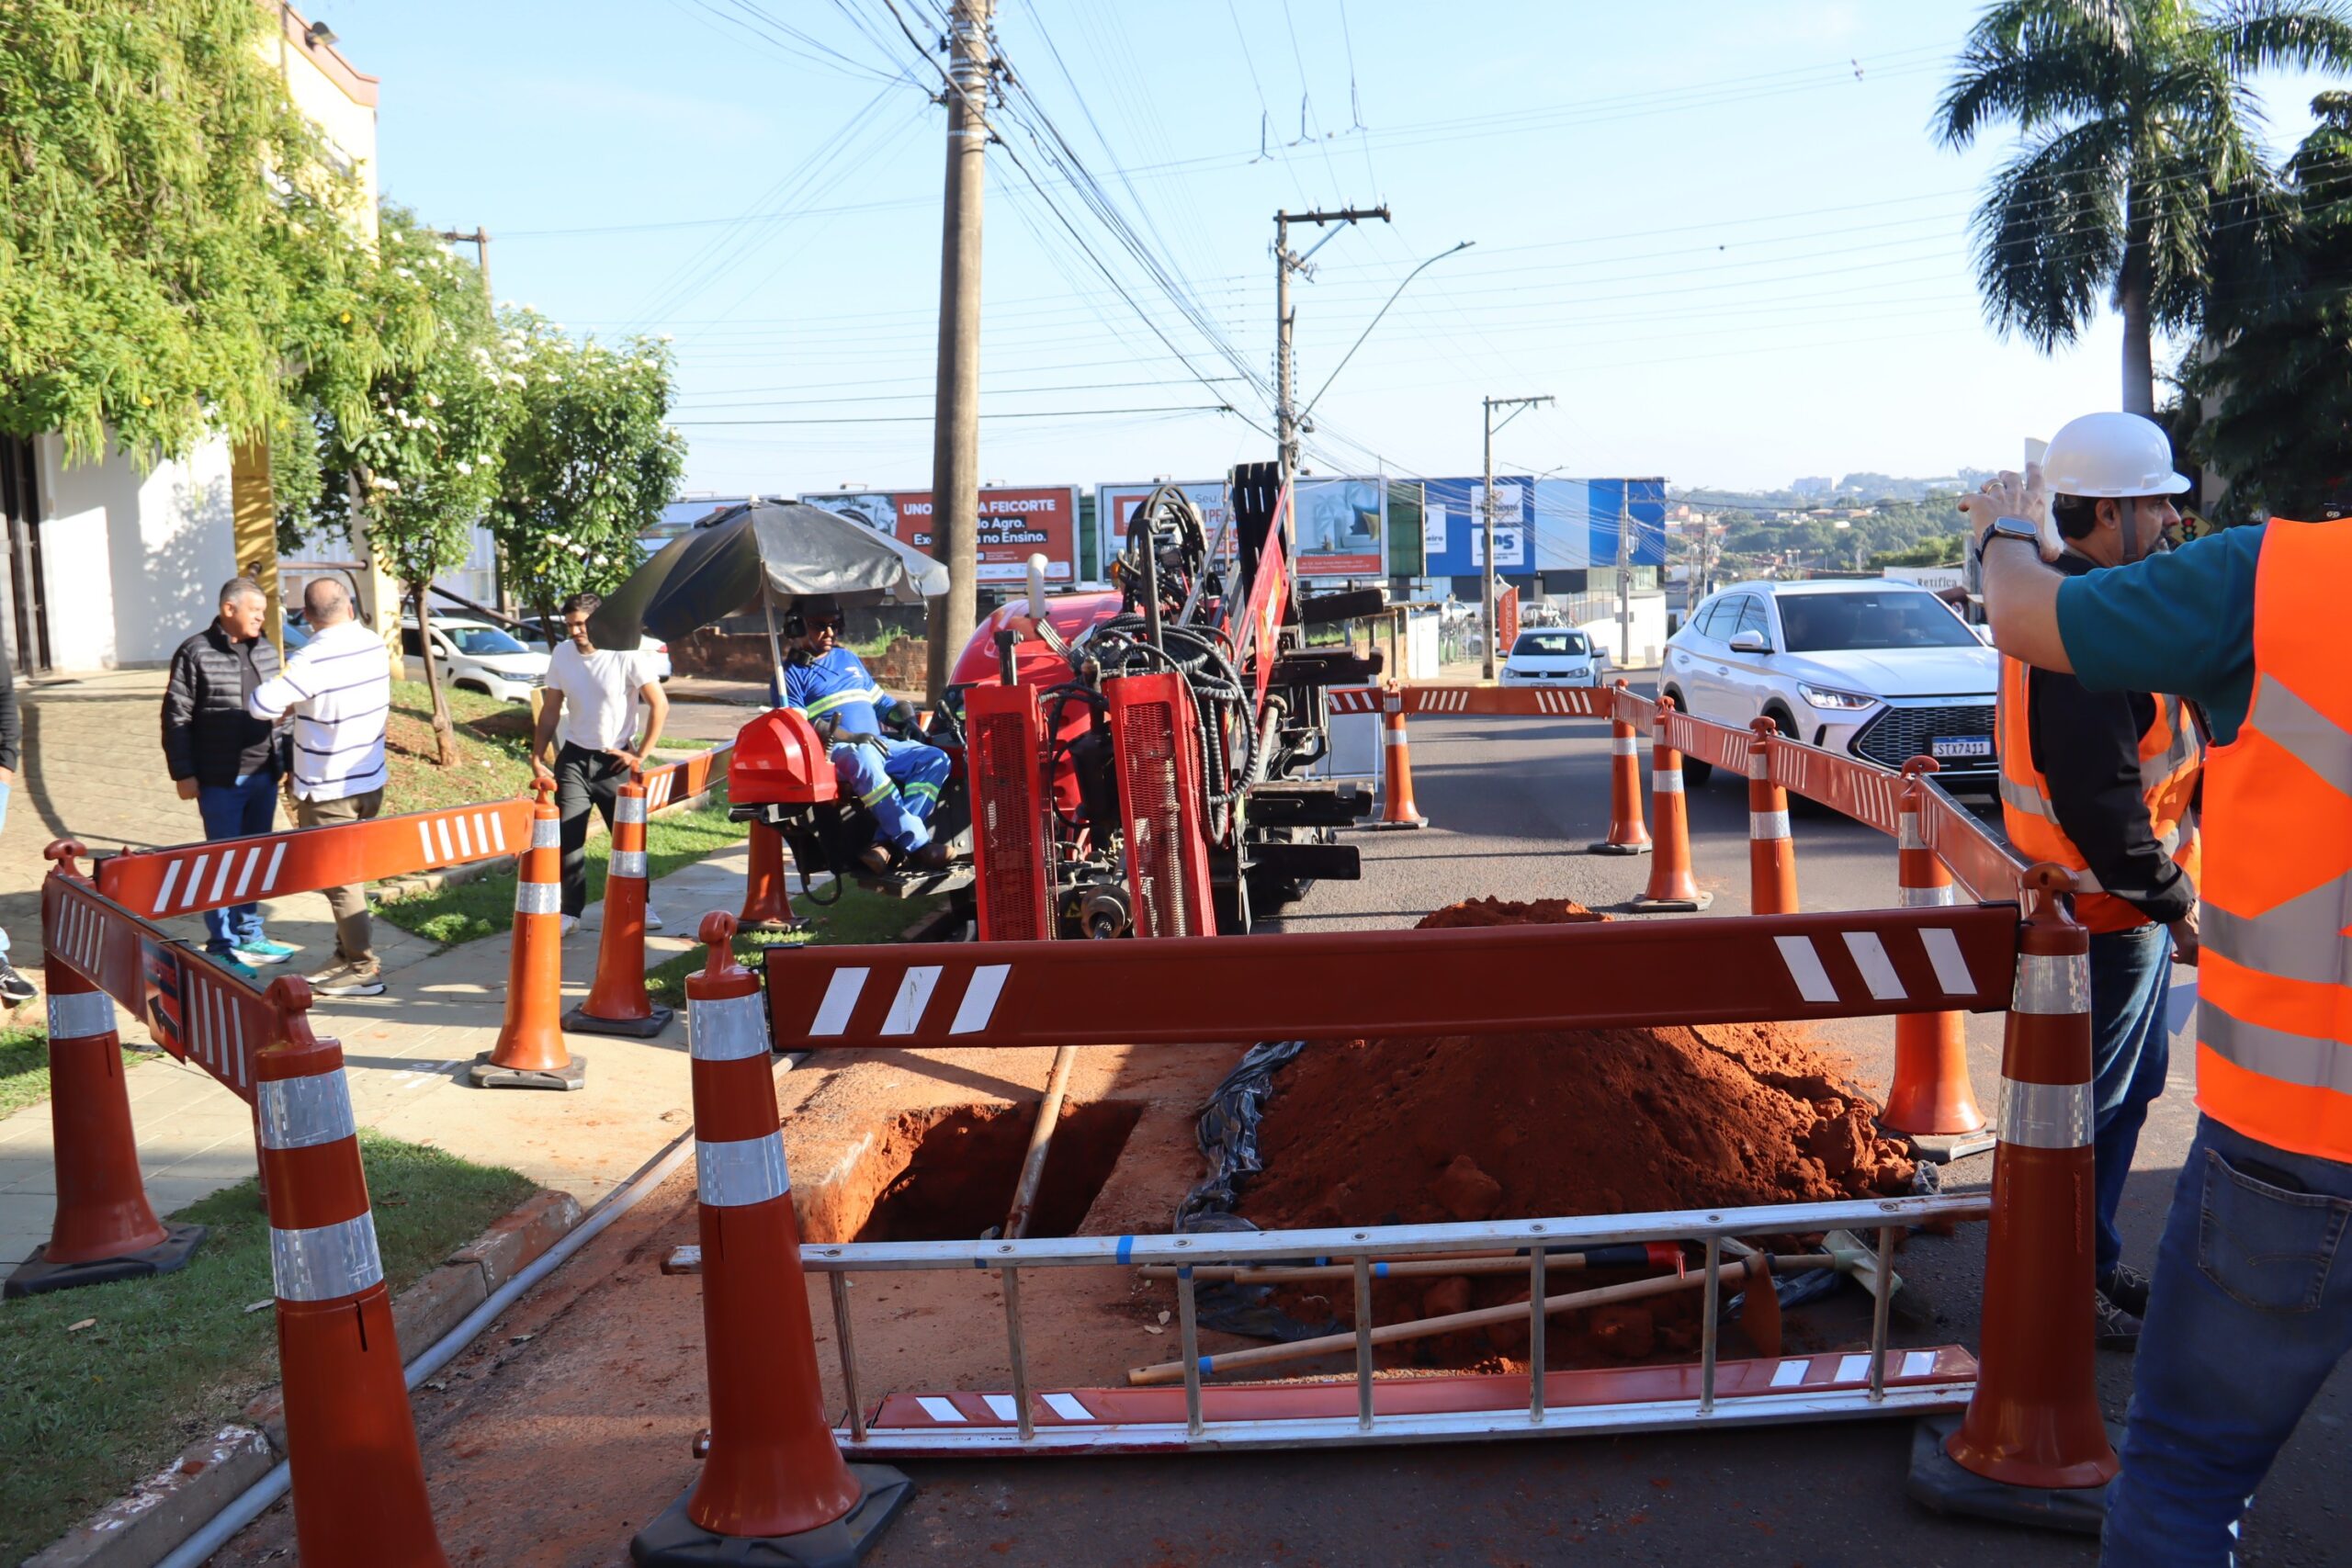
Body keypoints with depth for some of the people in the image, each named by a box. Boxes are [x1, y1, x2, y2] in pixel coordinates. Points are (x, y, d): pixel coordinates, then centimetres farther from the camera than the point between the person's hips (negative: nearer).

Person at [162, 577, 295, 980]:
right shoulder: (196, 653, -7)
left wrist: (285, 759, 14)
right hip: (220, 780, -6)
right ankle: (221, 946, 9)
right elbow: (176, 718, -7)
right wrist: (184, 774, -10)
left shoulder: (266, 650, 10)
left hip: (264, 776, 6)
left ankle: (250, 935, 24)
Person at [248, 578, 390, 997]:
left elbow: (260, 705, -28)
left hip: (328, 790, -7)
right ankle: (347, 955, 26)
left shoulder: (313, 659, -23)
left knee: (338, 879, 1)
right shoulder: (375, 644, 0)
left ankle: (364, 969, 5)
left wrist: (287, 705, -5)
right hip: (371, 781, 7)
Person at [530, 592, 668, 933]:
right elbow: (550, 711, 8)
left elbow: (660, 706, -10)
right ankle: (570, 911, 7)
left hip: (616, 760, -3)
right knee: (568, 838, -2)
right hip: (573, 758, 3)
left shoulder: (627, 656, -13)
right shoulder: (561, 654, 0)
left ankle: (641, 905, 20)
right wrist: (537, 756, 3)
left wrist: (640, 755, -9)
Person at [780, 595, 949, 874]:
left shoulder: (848, 658, 27)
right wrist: (851, 738, -19)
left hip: (879, 745, 7)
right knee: (862, 759, -41)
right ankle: (916, 846, -44)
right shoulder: (791, 673, 7)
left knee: (936, 759, -16)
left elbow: (879, 699, 31)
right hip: (834, 754, -7)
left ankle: (887, 844, -31)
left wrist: (899, 711, 7)